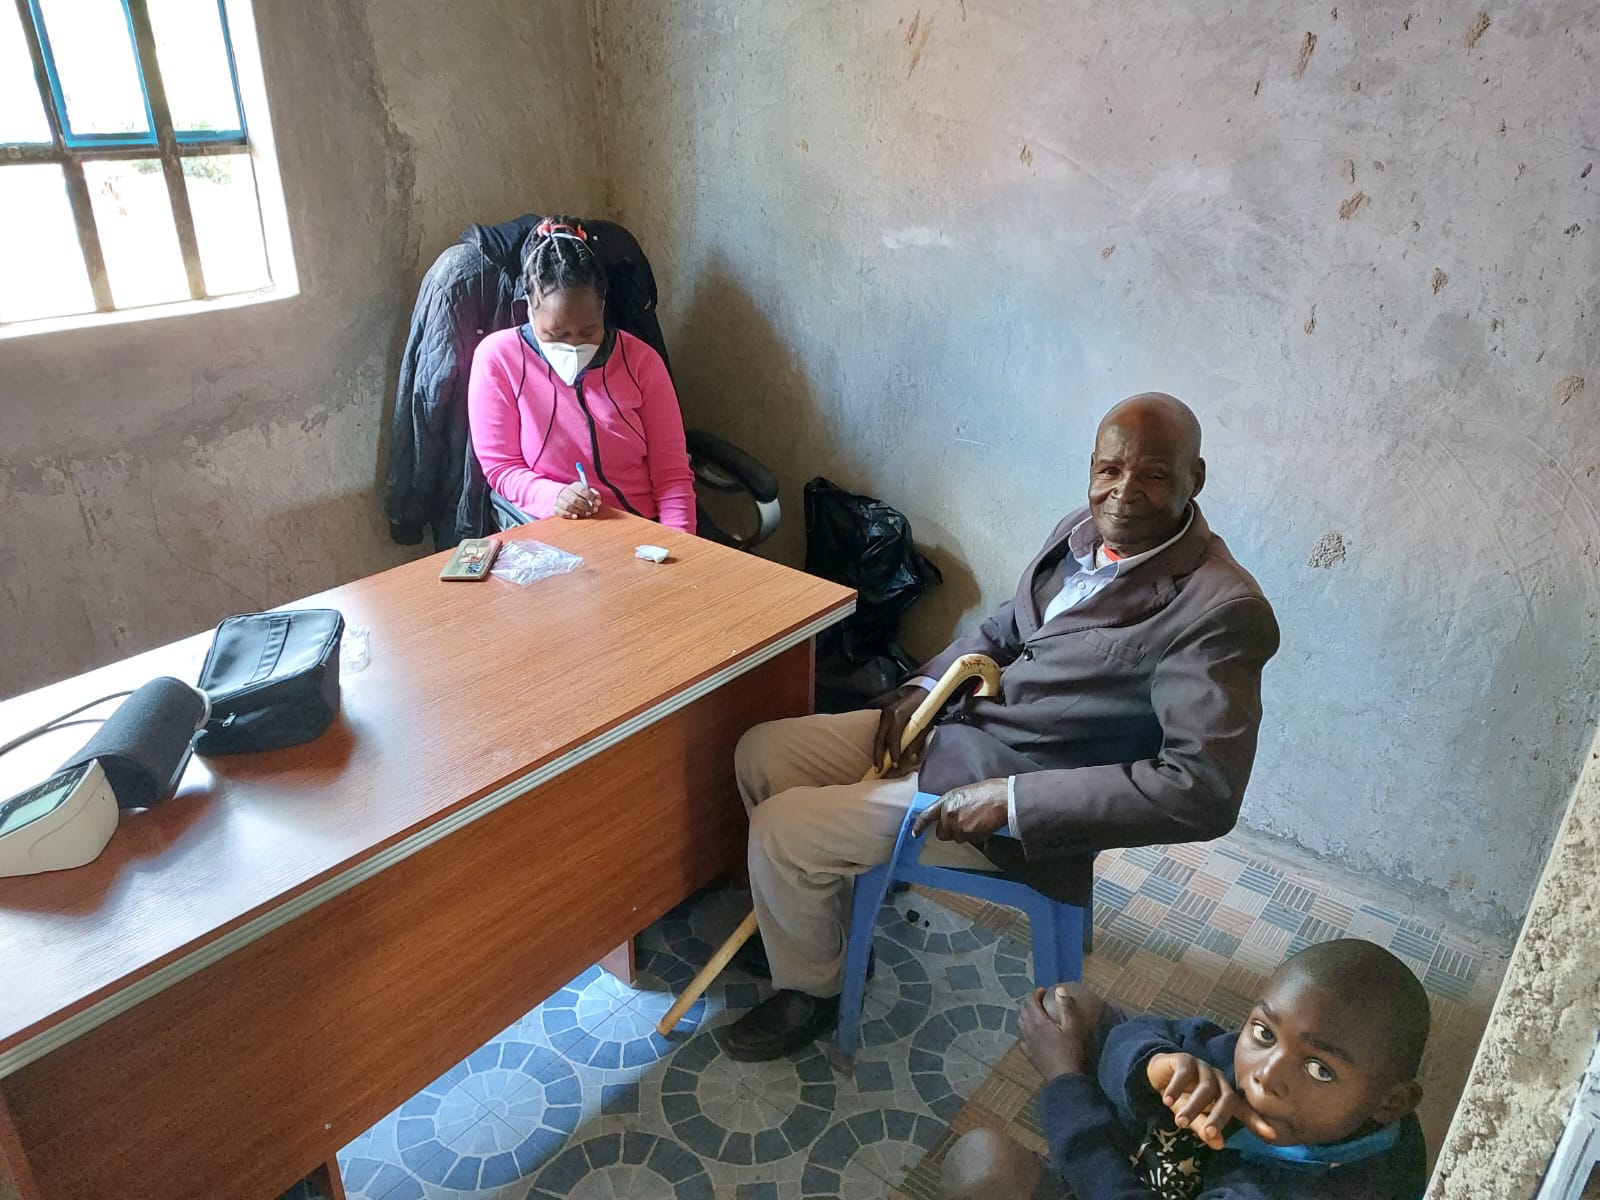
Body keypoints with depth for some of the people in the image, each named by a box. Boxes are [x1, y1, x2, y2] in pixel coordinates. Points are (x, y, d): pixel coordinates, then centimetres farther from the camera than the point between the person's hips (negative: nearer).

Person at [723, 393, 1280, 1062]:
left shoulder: (1222, 609, -22)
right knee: (760, 753, 7)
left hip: (1023, 797, -8)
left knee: (781, 829, -13)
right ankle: (808, 913, 30)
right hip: (957, 723, 8)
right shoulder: (1086, 532, 3)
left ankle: (811, 990, 16)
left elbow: (1205, 789, -28)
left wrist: (1011, 800, -28)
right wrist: (925, 685, -1)